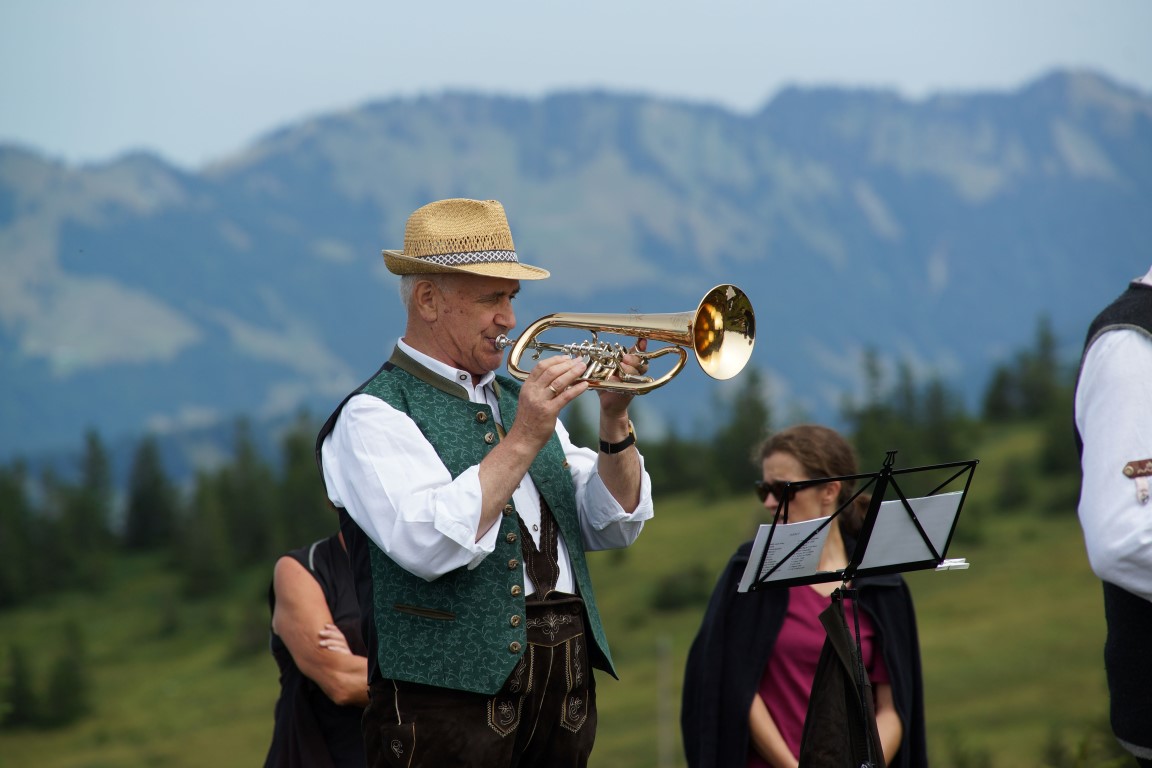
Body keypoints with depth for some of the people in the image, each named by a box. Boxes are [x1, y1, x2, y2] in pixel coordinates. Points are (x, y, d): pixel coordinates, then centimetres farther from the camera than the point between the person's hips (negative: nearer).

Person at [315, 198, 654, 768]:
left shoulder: (515, 399, 18)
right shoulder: (374, 415, -5)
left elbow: (615, 526, 15)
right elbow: (430, 545, -21)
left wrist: (615, 421, 0)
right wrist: (523, 439, -19)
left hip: (568, 676, 7)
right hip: (451, 684, -7)